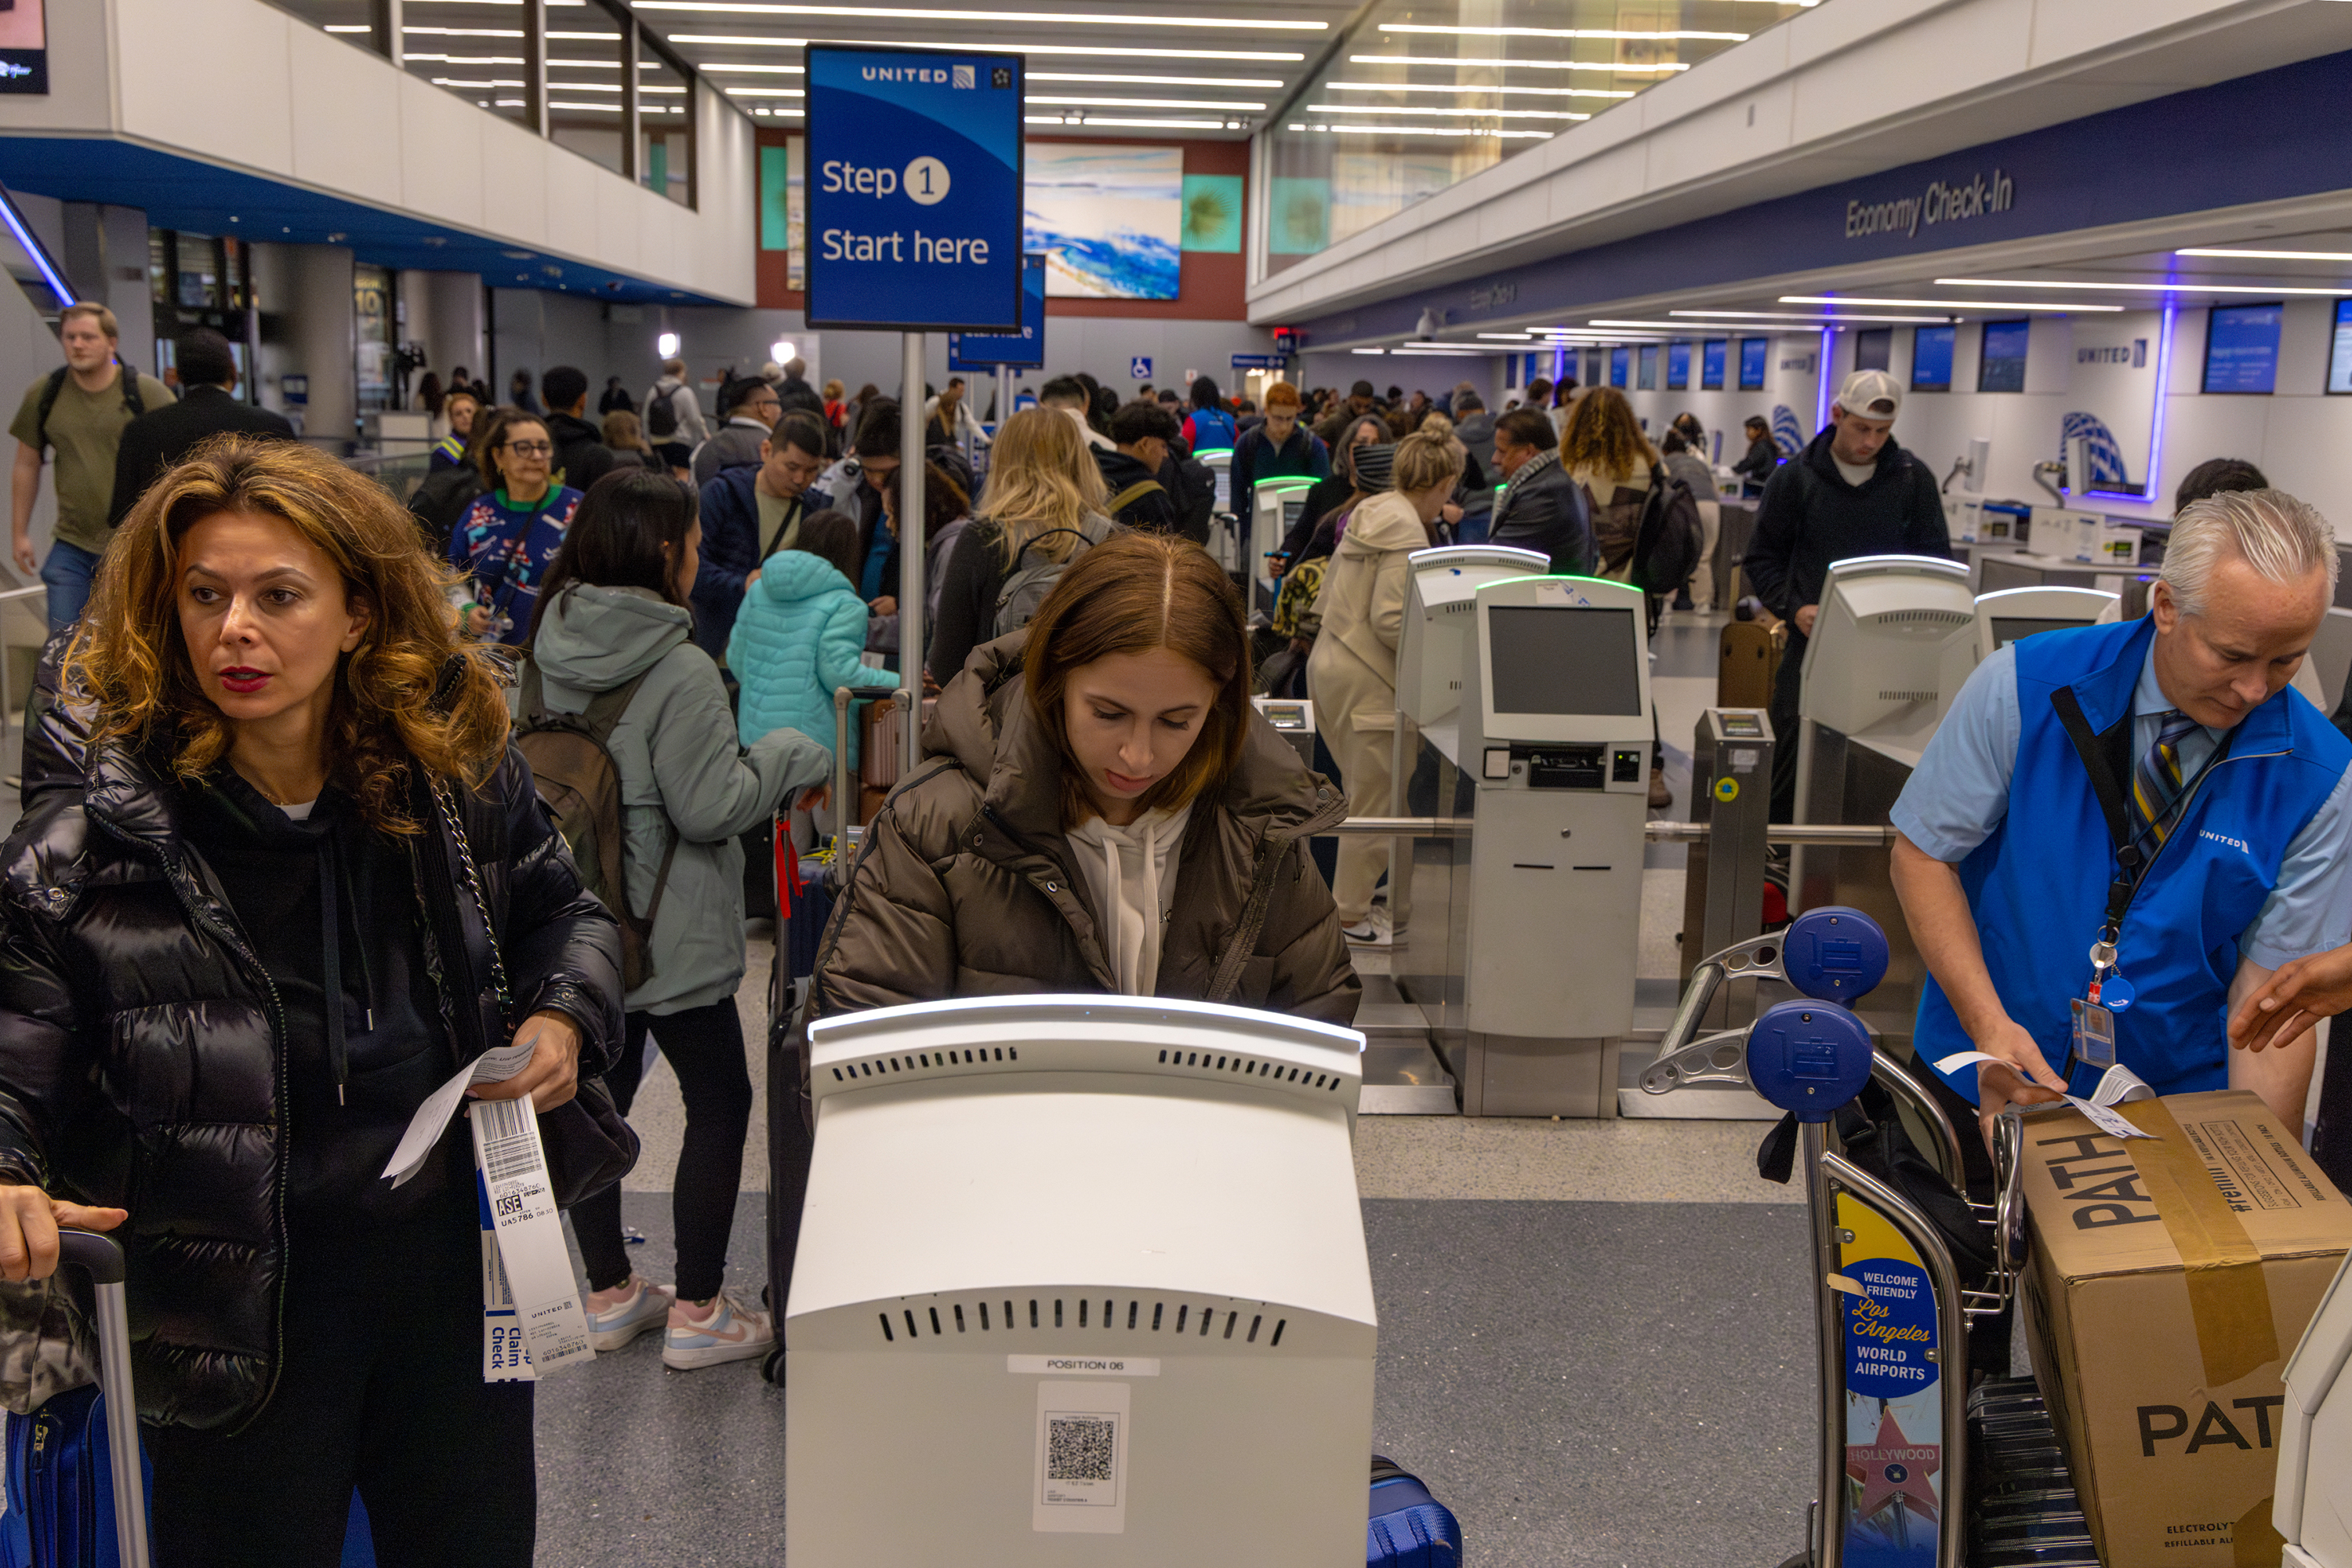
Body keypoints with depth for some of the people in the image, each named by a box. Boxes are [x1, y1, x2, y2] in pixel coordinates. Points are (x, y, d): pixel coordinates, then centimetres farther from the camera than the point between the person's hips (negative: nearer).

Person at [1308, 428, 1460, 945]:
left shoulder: (1370, 513, 12)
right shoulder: (1406, 532, -17)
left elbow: (1330, 595, 17)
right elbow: (1389, 619, -22)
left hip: (1331, 664, 10)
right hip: (1366, 680, -10)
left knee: (1362, 792, 21)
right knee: (1375, 801, 1)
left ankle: (1351, 896, 32)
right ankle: (1349, 915, 9)